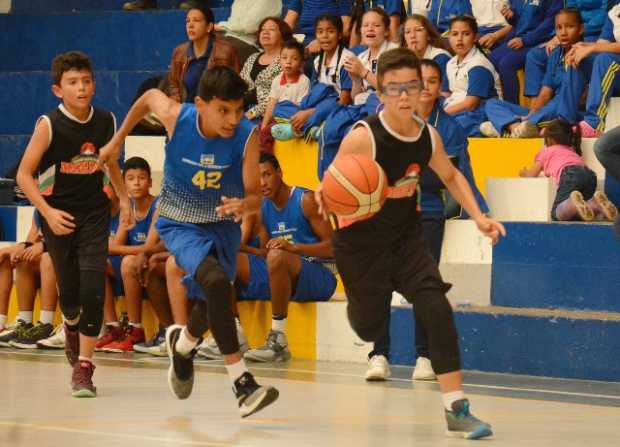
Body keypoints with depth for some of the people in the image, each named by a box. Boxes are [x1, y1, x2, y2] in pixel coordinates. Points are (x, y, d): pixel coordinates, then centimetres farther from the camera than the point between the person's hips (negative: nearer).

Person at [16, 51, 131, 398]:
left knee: (93, 285, -13)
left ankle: (84, 366, -9)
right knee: (69, 287, 7)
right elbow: (24, 174, -10)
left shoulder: (105, 122, -3)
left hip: (94, 212, 2)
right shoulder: (49, 125, -14)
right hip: (58, 214, -1)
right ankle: (72, 326, 45)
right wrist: (47, 212, -19)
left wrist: (124, 200, 8)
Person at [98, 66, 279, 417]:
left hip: (222, 223, 3)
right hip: (180, 223, -3)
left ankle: (183, 344, 52)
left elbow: (255, 197, -21)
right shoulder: (176, 117, -24)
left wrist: (245, 205, -46)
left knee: (215, 298, 16)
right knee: (216, 281, -28)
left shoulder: (247, 135, -24)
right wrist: (118, 141, 11)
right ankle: (242, 382, -29)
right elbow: (150, 96, 0)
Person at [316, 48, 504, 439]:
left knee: (437, 309, -16)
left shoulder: (428, 136, -8)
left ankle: (456, 408, -14)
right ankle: (358, 301, 53)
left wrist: (478, 217, 1)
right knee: (370, 329, 11)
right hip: (361, 243, -3)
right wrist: (326, 200, -44)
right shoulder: (363, 137, -25)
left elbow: (451, 176, 12)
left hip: (405, 238, 3)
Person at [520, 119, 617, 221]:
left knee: (557, 214, -9)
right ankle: (595, 204, -22)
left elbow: (532, 174, 33)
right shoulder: (572, 151, 40)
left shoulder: (546, 151, 27)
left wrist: (524, 173, 57)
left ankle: (574, 202, -43)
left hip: (570, 175, -5)